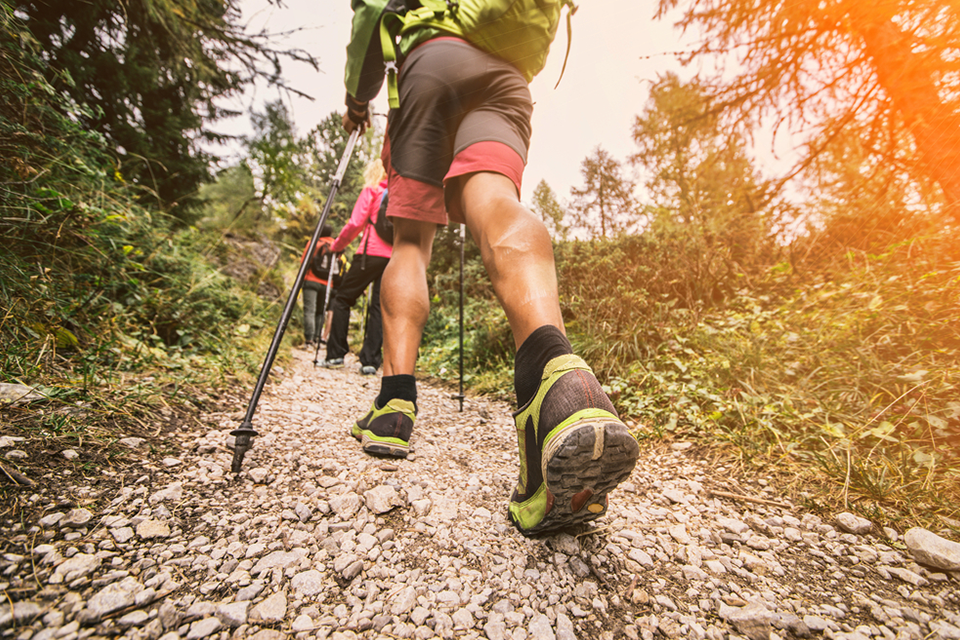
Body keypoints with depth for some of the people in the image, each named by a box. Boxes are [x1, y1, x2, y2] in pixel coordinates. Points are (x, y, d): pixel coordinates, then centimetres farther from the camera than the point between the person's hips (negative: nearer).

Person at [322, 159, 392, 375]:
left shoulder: (371, 190, 4)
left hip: (371, 253, -4)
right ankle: (370, 361, -2)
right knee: (380, 306, 3)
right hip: (395, 258, 5)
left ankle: (336, 355, 7)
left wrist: (336, 246, 7)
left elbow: (355, 224, -4)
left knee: (343, 299, 8)